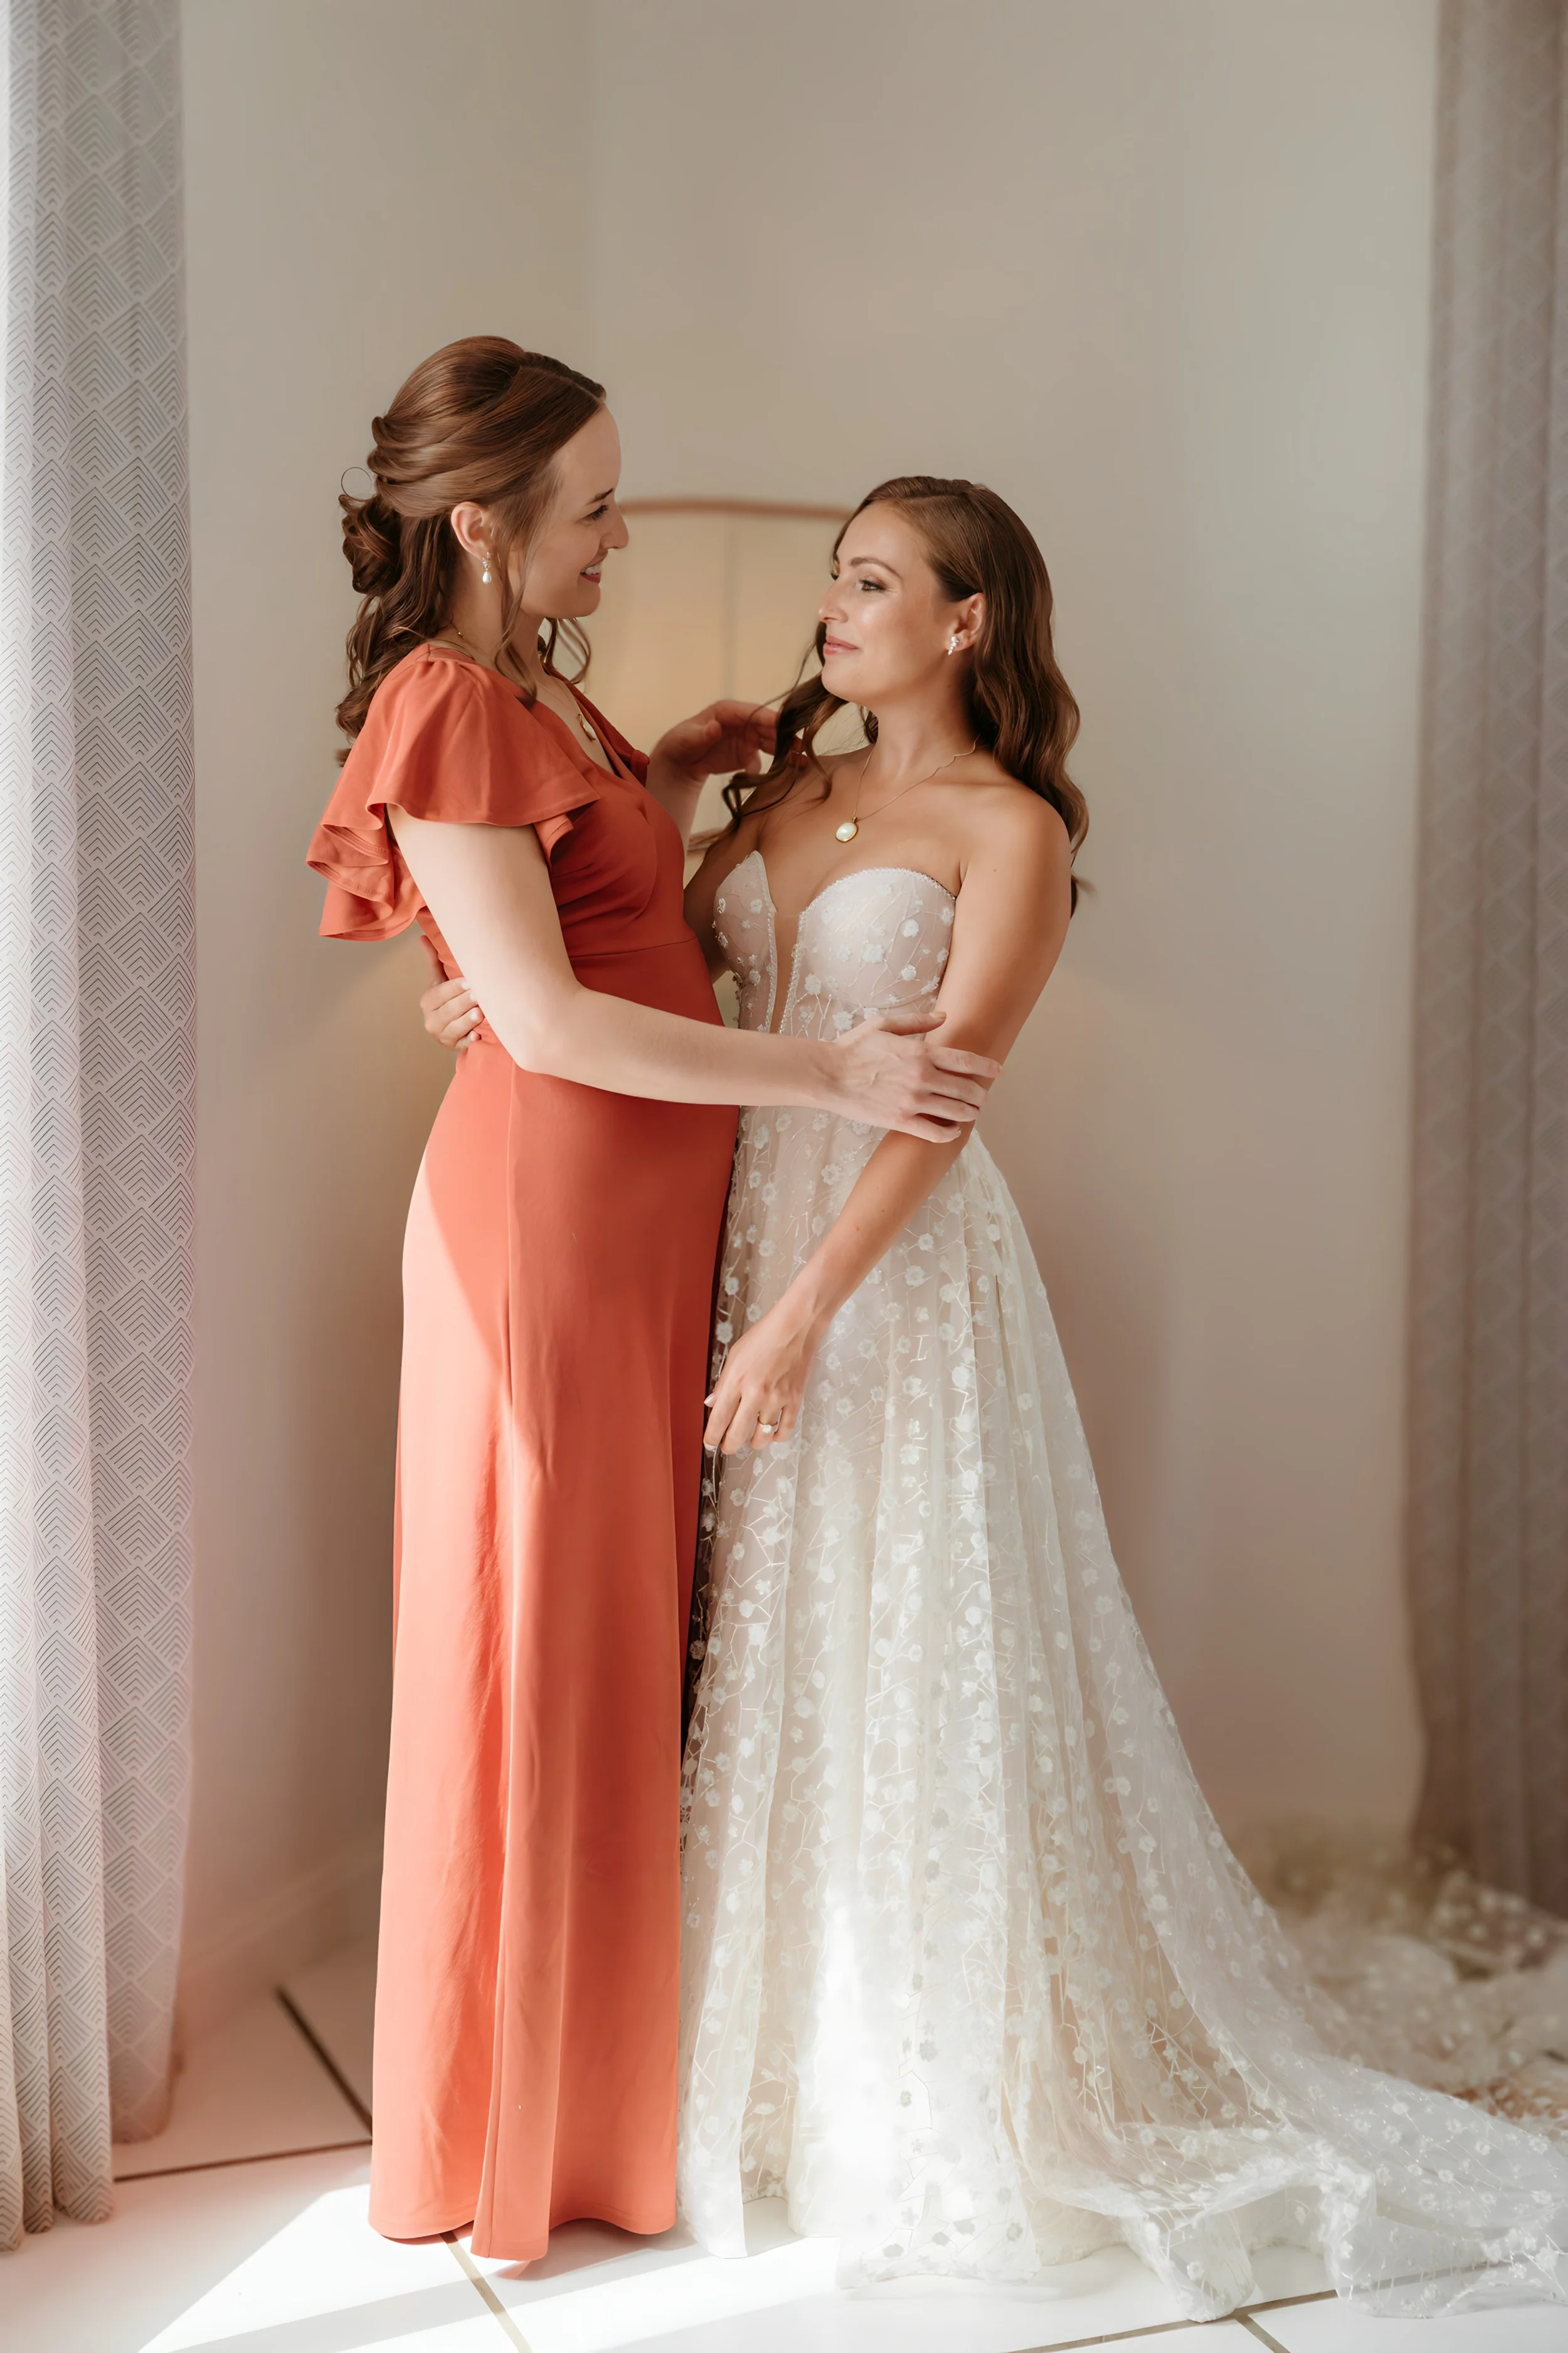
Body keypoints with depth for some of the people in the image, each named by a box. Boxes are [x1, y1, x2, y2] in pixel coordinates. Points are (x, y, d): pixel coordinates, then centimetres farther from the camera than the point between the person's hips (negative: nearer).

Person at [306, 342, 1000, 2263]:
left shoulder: (535, 684, 13)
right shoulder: (443, 710, -16)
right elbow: (548, 1020, -21)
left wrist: (671, 777, 12)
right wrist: (831, 1078, -21)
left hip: (653, 1203, 9)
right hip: (549, 1198, -9)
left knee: (628, 1630, 16)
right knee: (541, 1640, 1)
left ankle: (607, 2051, 32)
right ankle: (511, 2124, 18)